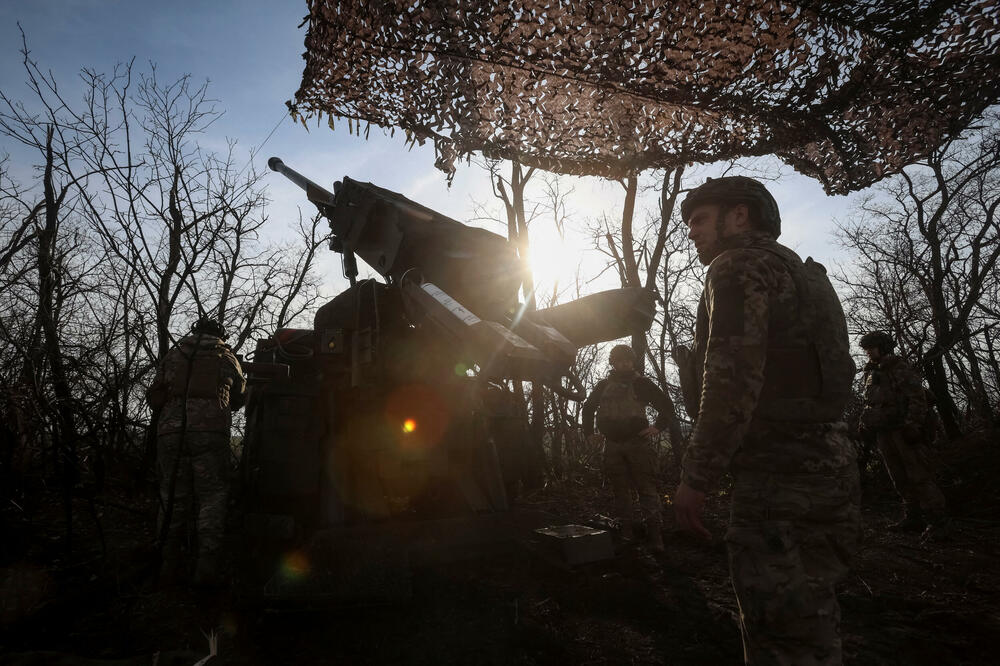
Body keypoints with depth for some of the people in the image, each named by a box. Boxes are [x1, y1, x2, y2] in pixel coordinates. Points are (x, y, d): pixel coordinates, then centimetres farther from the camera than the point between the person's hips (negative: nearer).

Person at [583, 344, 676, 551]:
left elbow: (666, 405, 7)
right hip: (613, 445, 3)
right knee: (620, 489, 7)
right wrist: (589, 431, 17)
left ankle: (655, 532, -4)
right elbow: (588, 408, 27)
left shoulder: (641, 383, 5)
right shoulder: (603, 386, 13)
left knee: (646, 487, -7)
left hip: (638, 443, -3)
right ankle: (624, 532, 14)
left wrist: (658, 427, -4)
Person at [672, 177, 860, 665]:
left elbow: (733, 379, -19)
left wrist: (695, 478, -15)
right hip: (824, 471, 10)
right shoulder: (801, 273, 23)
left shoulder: (741, 265, -6)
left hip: (782, 479, -10)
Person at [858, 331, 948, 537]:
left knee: (918, 477, -7)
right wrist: (864, 424, 15)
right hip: (883, 433, 7)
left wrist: (912, 425, -19)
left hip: (903, 432, -7)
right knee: (900, 479, 9)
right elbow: (868, 403, 24)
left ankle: (937, 520, -2)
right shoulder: (871, 372, 17)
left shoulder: (900, 369, -5)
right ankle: (913, 518, 14)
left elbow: (918, 398, -11)